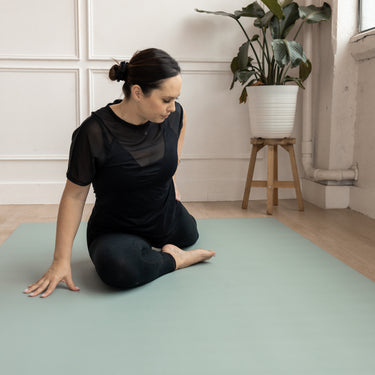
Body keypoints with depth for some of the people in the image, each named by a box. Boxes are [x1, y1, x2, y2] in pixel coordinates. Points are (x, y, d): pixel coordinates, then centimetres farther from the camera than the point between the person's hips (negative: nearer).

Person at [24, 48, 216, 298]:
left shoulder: (175, 115, -15)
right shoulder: (94, 133, -29)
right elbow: (74, 195, -19)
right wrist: (61, 260, -19)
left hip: (167, 219, 5)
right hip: (115, 232, -5)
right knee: (117, 266, -36)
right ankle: (173, 259, -9)